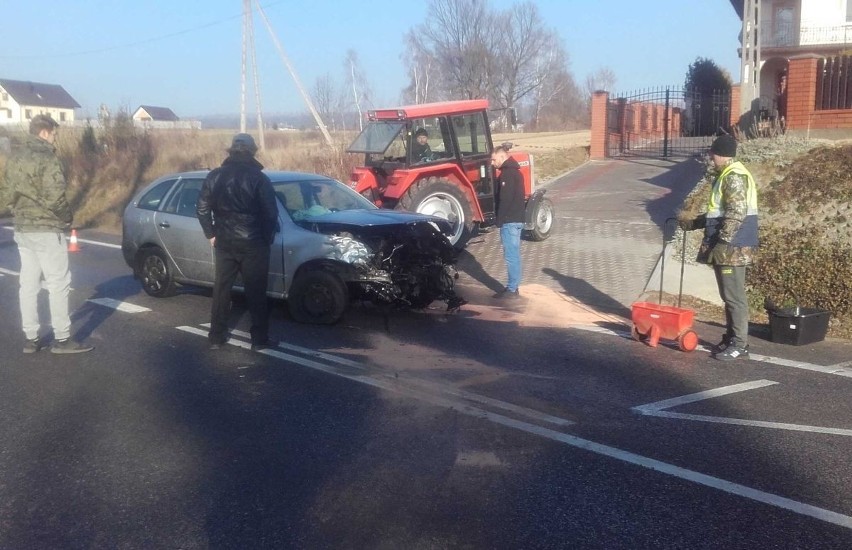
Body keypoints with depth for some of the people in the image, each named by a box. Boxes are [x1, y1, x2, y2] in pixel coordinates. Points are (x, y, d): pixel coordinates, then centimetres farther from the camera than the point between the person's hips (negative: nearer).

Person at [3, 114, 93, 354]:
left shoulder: (15, 157, 12)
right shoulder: (46, 157, -15)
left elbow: (12, 191, 13)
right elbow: (54, 197, -21)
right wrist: (67, 217, -6)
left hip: (21, 228, 9)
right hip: (46, 229, -9)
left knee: (28, 283, 11)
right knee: (58, 283, -2)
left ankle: (31, 338, 16)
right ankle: (61, 339, 1)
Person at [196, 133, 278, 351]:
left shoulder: (214, 176, 3)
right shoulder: (259, 178, -8)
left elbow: (202, 209, 4)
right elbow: (271, 213, -11)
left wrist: (211, 234, 13)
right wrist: (267, 238, 2)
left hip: (224, 243, 3)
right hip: (253, 244, -3)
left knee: (221, 290, 12)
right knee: (256, 292, 3)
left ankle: (216, 336, 17)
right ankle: (259, 339, 6)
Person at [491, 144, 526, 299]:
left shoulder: (507, 173, -15)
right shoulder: (514, 171, 17)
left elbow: (505, 199, -21)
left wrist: (499, 221, -15)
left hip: (509, 220, -10)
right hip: (517, 219, 10)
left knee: (511, 256, -6)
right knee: (514, 255, 13)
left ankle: (512, 290, -2)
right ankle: (513, 287, 18)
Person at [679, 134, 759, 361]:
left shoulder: (735, 177, -14)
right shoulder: (727, 176, 19)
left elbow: (736, 214, -23)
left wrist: (722, 243, -27)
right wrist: (693, 223, 27)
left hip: (733, 248, -10)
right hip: (728, 248, 10)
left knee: (734, 296, -6)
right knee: (729, 296, 14)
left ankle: (739, 344, -1)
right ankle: (730, 339, 21)